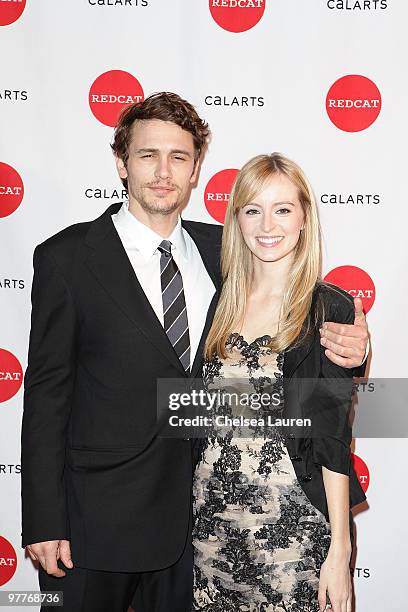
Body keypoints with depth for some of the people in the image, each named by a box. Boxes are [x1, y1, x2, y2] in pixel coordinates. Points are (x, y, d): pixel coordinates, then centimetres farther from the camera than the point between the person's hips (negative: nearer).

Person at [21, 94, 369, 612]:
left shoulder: (219, 248, 3)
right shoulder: (68, 257, -10)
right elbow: (47, 390, -10)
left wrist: (348, 348, -13)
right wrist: (43, 523, -11)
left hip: (188, 511, 4)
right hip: (96, 517, -4)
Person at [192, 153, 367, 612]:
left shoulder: (329, 308, -8)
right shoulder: (219, 302, 4)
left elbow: (333, 437, -9)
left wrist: (340, 550, -10)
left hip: (292, 522, -4)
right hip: (211, 517, 4)